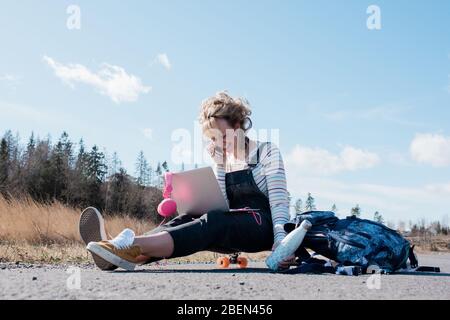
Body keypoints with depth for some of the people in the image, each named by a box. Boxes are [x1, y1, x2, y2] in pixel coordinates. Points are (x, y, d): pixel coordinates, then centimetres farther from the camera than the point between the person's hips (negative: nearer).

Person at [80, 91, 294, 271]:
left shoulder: (267, 151, 2)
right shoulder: (222, 161, 17)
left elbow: (279, 201, -10)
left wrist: (280, 241, -26)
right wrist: (219, 163, -4)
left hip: (264, 225, -5)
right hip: (235, 234, 5)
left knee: (214, 222, -35)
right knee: (187, 220, -25)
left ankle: (133, 245, -55)